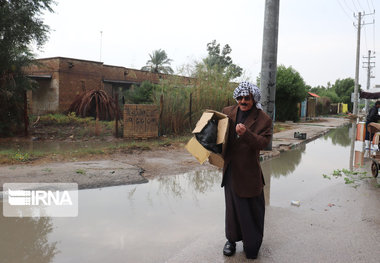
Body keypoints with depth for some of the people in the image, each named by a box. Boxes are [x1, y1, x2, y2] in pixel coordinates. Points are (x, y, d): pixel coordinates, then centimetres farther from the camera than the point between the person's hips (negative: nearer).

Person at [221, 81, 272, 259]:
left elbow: (263, 143, -15)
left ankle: (252, 244, 26)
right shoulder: (228, 112, 5)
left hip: (249, 170, -3)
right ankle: (232, 239, 33)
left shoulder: (263, 119, -6)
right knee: (232, 204, 15)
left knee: (252, 207, 6)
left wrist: (245, 133, -30)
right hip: (231, 168, 4)